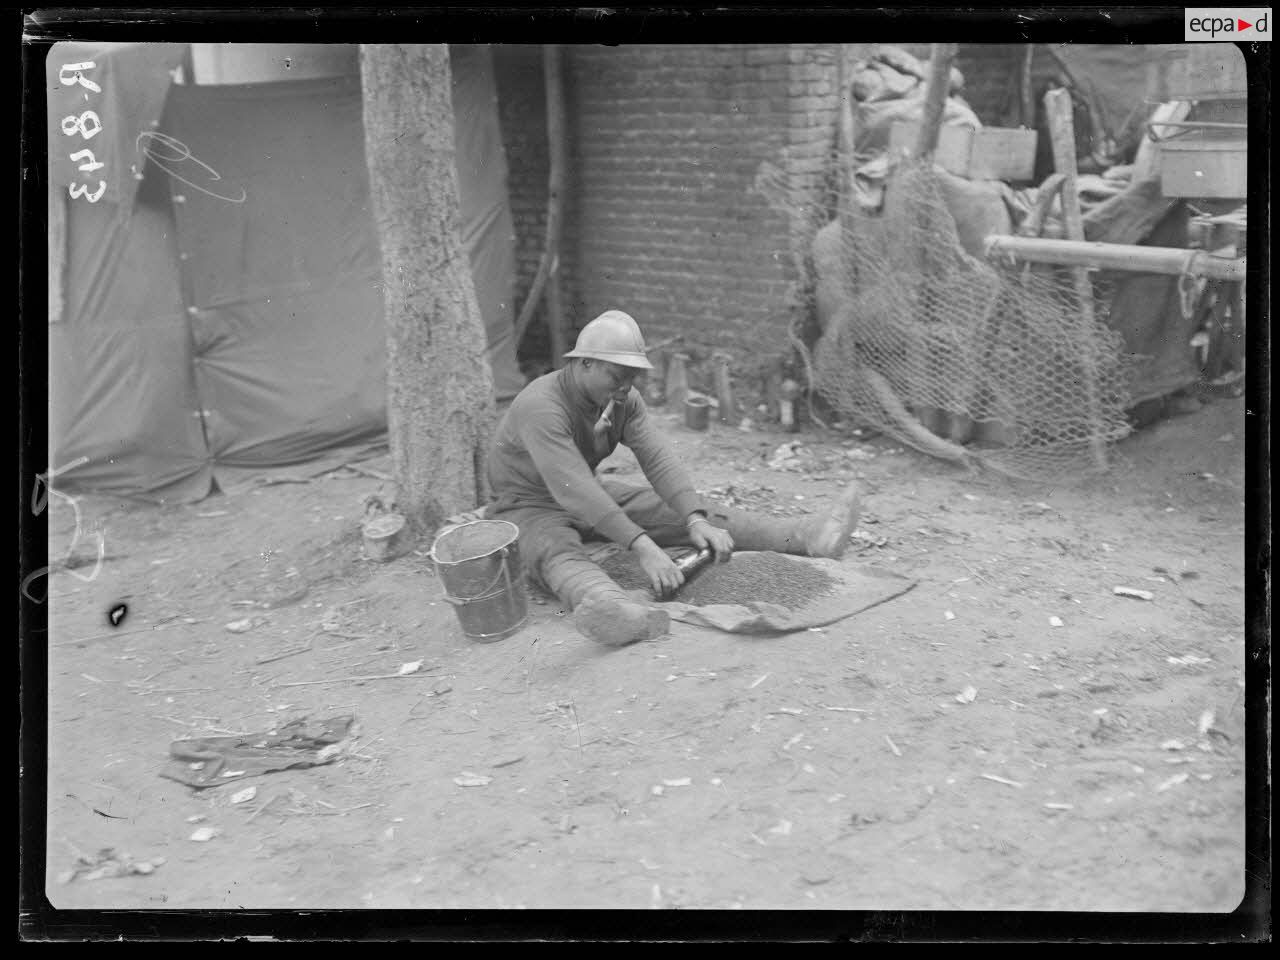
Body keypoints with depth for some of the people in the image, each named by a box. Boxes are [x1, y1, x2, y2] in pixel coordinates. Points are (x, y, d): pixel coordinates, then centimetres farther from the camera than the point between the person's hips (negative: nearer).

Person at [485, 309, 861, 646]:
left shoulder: (623, 397, -7)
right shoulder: (542, 406, -32)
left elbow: (658, 459, -14)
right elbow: (574, 491, -40)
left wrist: (695, 520, -30)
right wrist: (643, 547, -46)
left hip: (593, 497, 7)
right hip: (528, 508, -7)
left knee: (682, 510, -6)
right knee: (557, 552, -41)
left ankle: (807, 537, -15)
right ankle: (610, 608, -74)